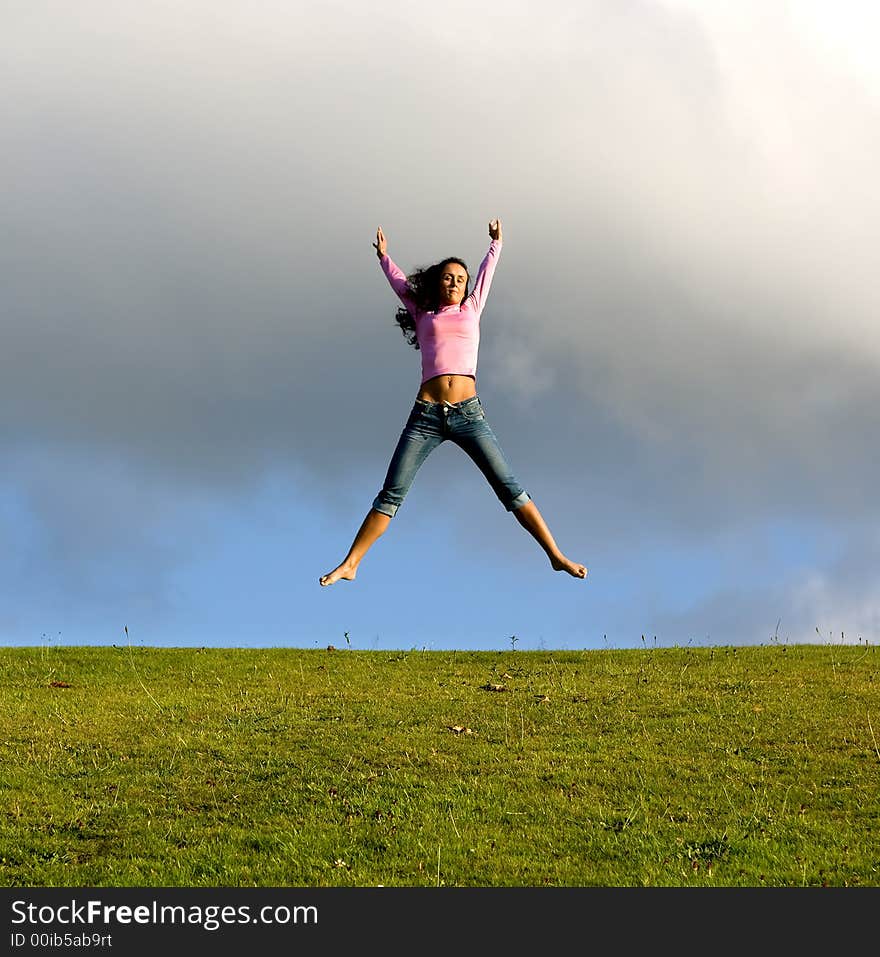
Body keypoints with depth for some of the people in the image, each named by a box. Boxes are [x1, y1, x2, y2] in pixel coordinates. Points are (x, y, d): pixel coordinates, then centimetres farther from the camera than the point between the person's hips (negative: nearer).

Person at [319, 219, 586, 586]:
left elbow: (486, 273, 35)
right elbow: (400, 281, 35)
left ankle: (556, 556, -6)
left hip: (468, 414, 0)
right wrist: (383, 256, 49)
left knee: (509, 488, -5)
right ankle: (349, 565, -5)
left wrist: (496, 244, 51)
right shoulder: (423, 315, 19)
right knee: (391, 494, -6)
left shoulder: (471, 310, 21)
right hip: (426, 414, 0)